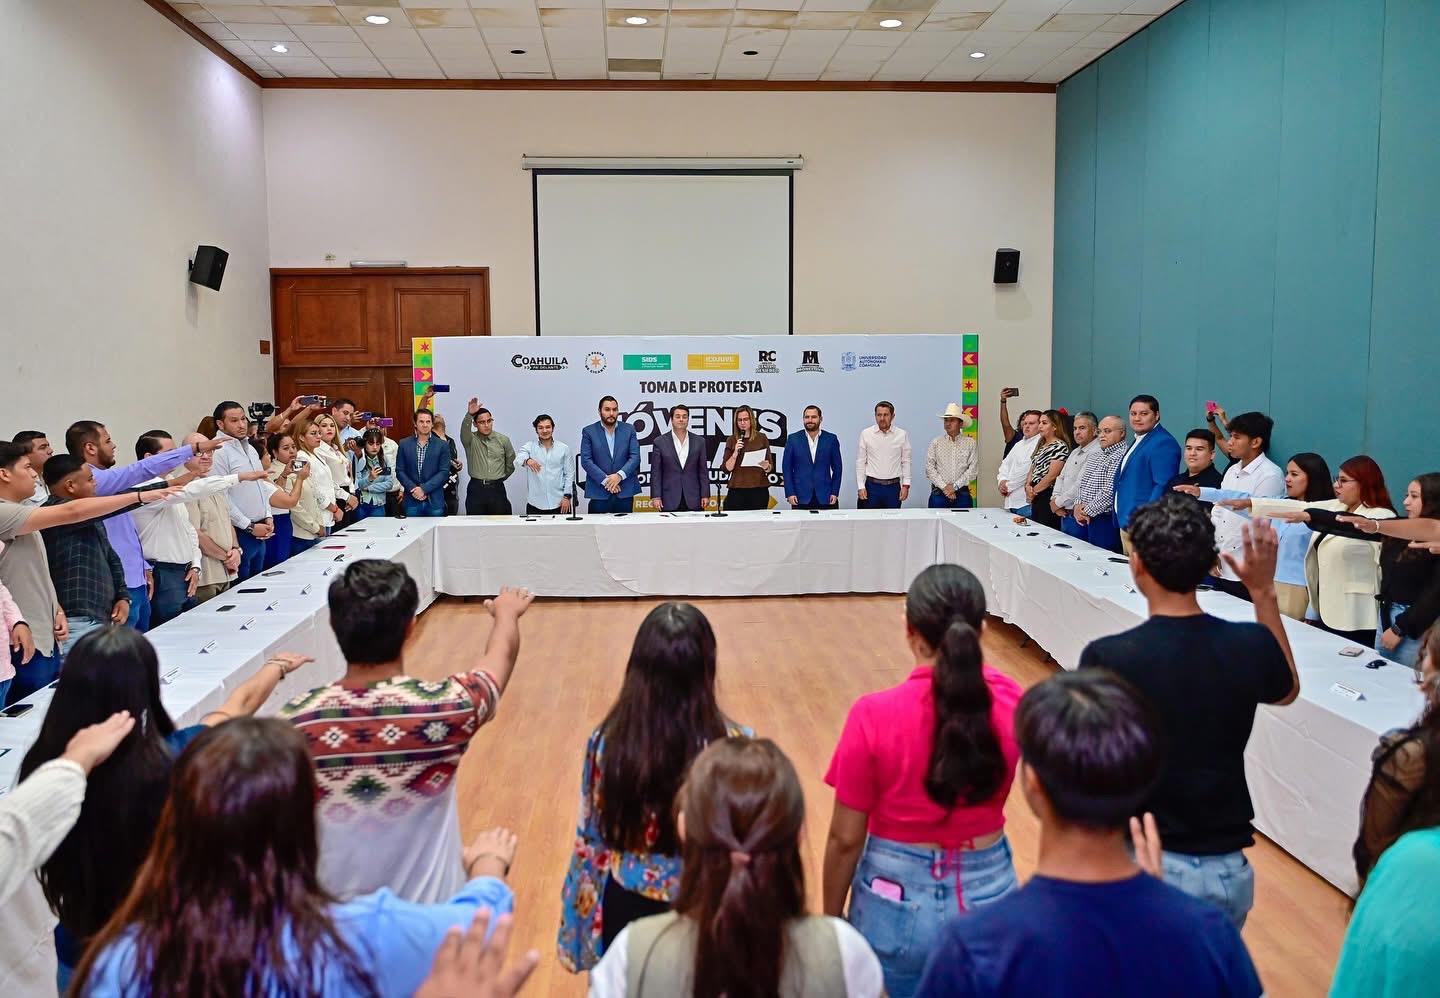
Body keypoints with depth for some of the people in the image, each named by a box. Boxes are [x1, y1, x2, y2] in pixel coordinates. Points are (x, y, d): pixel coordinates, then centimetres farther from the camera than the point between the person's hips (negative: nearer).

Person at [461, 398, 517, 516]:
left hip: (497, 488, 1)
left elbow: (511, 463, 15)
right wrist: (469, 415, -39)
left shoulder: (503, 440, 6)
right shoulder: (471, 440, 1)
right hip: (476, 489, -1)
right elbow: (464, 432, -23)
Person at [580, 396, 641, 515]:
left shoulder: (629, 429, 8)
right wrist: (605, 480, -13)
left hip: (625, 491, 2)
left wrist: (619, 475, -15)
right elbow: (586, 460, -4)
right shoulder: (588, 431, 3)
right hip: (598, 492, -1)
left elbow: (635, 457, 1)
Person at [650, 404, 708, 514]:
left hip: (694, 501, 2)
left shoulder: (699, 442, 9)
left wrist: (705, 495, 3)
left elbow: (703, 471, 9)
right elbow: (655, 473, 2)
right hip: (669, 501, -1)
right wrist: (655, 497, -5)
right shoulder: (660, 443, 3)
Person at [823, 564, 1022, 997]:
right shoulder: (1010, 701, -13)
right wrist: (972, 668, 5)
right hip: (988, 893, 3)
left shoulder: (875, 715, -22)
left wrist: (831, 921, 3)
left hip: (898, 899, -3)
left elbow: (845, 838, -13)